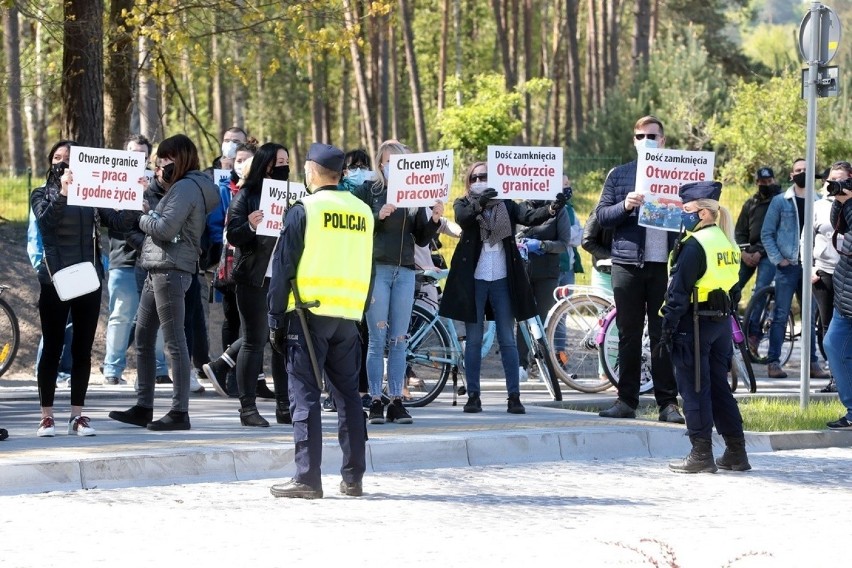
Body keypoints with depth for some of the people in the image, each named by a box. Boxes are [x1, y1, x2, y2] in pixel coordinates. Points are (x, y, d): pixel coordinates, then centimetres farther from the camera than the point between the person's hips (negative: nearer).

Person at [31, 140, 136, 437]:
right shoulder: (42, 194, 4)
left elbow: (119, 222, 2)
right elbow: (46, 220, -16)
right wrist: (62, 192, -30)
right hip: (55, 281, -3)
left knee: (83, 349, 4)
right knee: (52, 348, -1)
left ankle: (77, 415, 8)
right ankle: (46, 416, 3)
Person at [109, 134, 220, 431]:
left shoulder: (185, 188, -11)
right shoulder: (181, 187, 21)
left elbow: (165, 228, -19)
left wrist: (143, 219, -1)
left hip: (171, 270, -11)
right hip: (158, 270, 11)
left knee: (174, 342, -9)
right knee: (143, 339, 13)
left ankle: (180, 412, -8)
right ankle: (143, 407, 17)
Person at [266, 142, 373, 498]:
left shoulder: (304, 211, -6)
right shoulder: (362, 212, 9)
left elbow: (283, 268, -6)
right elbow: (367, 269, 14)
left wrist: (276, 319, -1)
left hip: (309, 312, -5)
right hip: (348, 317, 5)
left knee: (305, 396, -2)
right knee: (348, 395, 11)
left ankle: (307, 479, -6)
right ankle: (353, 478, 12)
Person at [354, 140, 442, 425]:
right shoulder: (368, 191, 4)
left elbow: (422, 239, 13)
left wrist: (434, 219, -4)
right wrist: (379, 216, -18)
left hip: (405, 272, 3)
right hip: (376, 269, -3)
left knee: (399, 340, 4)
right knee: (377, 339, -3)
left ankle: (397, 401, 6)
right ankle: (375, 402, -1)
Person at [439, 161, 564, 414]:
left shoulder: (506, 205, 9)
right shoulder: (463, 204, 6)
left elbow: (530, 216, -7)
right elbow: (463, 218, -17)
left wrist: (553, 209, -28)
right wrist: (479, 204, -38)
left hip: (502, 279, 1)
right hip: (473, 279, -1)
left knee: (507, 340, 1)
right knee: (474, 340, 3)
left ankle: (514, 397, 2)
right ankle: (473, 396, 7)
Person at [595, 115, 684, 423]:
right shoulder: (619, 175, 10)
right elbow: (602, 215, 6)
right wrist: (625, 206, -13)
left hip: (664, 264, -1)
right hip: (628, 262, 1)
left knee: (664, 335, 0)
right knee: (629, 335, 4)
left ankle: (668, 402, 3)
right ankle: (626, 400, 9)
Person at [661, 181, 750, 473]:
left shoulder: (694, 245, -15)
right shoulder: (728, 243, 11)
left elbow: (679, 291, -17)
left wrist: (668, 327, -14)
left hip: (695, 324, -8)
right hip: (722, 322, 8)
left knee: (694, 390, -2)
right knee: (719, 387, 14)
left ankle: (701, 455, -1)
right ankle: (736, 452, 15)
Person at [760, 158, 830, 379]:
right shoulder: (780, 201, 1)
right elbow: (766, 233, 2)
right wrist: (778, 259, -7)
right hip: (788, 266, -2)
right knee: (780, 316, -2)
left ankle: (812, 363, 11)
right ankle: (773, 362, 1)